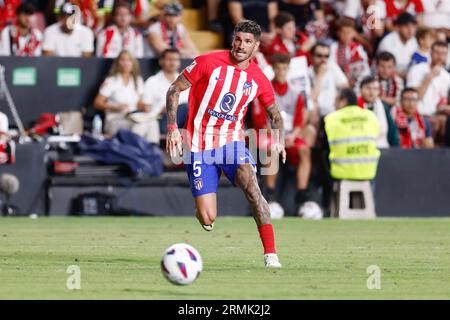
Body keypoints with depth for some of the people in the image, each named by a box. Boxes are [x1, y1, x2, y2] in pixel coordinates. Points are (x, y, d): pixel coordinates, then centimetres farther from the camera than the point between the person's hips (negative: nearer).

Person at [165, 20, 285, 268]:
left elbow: (274, 113, 18)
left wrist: (280, 140, 1)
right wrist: (172, 128, -10)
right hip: (199, 147, -2)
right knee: (207, 220, -10)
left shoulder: (259, 80, 0)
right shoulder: (208, 62, -8)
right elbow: (174, 90, -1)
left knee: (251, 187, -29)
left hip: (231, 142, 2)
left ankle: (270, 254, -26)